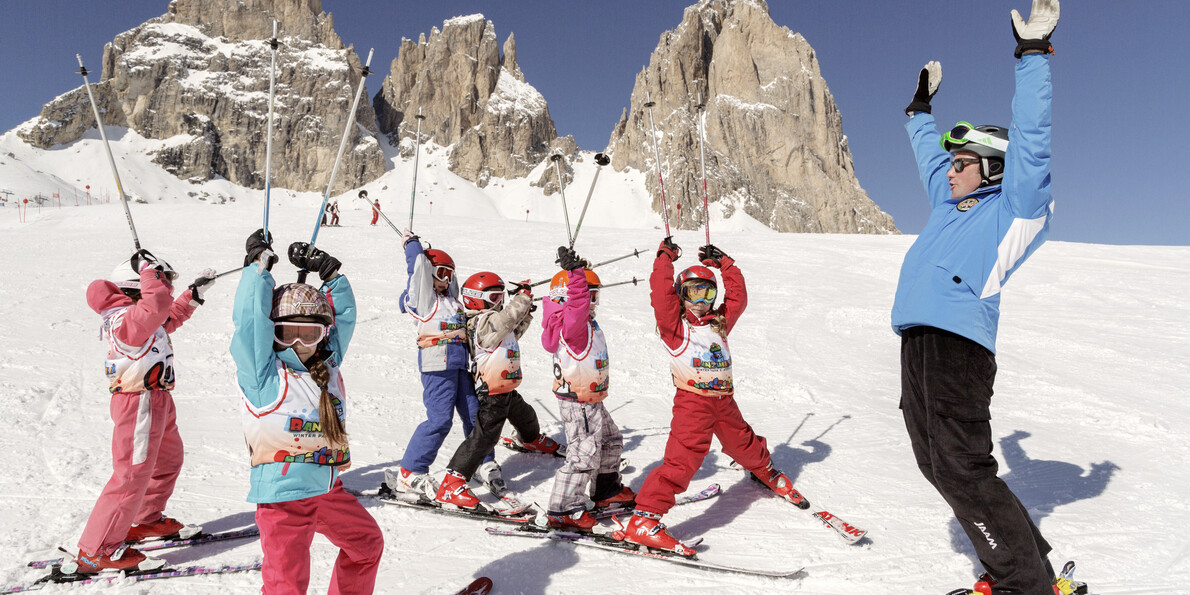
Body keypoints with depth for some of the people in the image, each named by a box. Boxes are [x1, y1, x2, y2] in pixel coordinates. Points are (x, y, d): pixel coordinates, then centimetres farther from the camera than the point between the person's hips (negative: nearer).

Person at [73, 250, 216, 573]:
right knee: (133, 475, -8)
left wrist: (195, 292, 28)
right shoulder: (127, 319, -22)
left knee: (168, 461, 25)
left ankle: (145, 520, 43)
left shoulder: (138, 316, 10)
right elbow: (157, 306, -41)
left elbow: (170, 317, 29)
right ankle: (96, 551, 2)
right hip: (140, 404, -11)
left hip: (157, 401, 11)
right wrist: (148, 268, -27)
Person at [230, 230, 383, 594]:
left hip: (329, 488, 7)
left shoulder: (328, 364, 7)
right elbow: (250, 320, -18)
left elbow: (344, 314, 13)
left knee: (367, 543, 22)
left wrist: (328, 270, 8)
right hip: (282, 496, -7)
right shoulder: (265, 373, -9)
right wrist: (258, 266, -11)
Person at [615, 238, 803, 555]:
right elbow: (660, 293, -14)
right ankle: (643, 520, -19)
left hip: (724, 401, 7)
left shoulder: (719, 322, 17)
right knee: (683, 458, -19)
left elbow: (738, 297, 17)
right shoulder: (674, 324, 0)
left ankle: (767, 472, 60)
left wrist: (724, 264, 17)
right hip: (692, 400, -6)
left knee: (745, 444, 26)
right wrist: (665, 258, -6)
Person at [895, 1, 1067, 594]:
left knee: (962, 467, -13)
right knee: (940, 464, 9)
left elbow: (1029, 143, -5)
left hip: (960, 344, -9)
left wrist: (1032, 56, -5)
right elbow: (928, 153, 41)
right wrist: (920, 106, 50)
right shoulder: (949, 205, 26)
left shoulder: (1012, 210, 5)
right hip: (918, 341, 9)